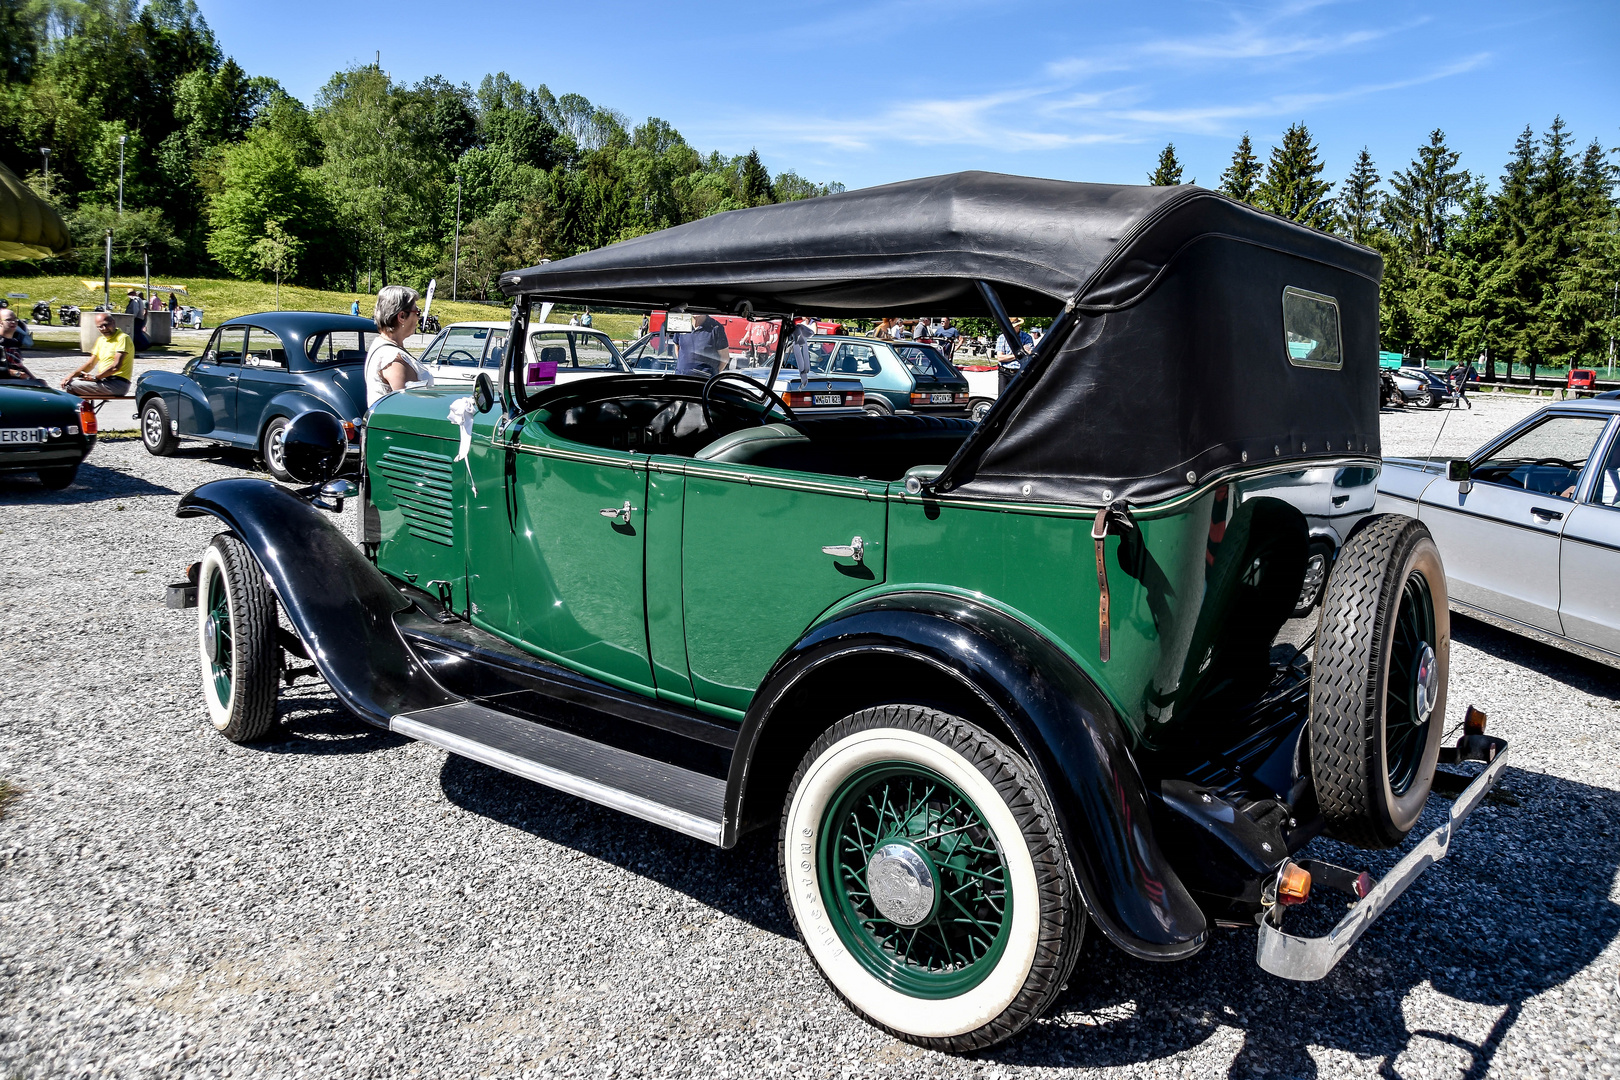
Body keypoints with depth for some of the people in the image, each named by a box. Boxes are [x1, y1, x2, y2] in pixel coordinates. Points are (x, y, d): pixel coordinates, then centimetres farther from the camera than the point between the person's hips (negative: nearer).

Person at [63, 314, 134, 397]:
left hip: (117, 383, -9)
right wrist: (72, 375, 6)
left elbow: (116, 366, -18)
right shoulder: (101, 340, 19)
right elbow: (91, 363, 20)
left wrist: (95, 377, -13)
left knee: (71, 386, -15)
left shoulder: (122, 338, -9)